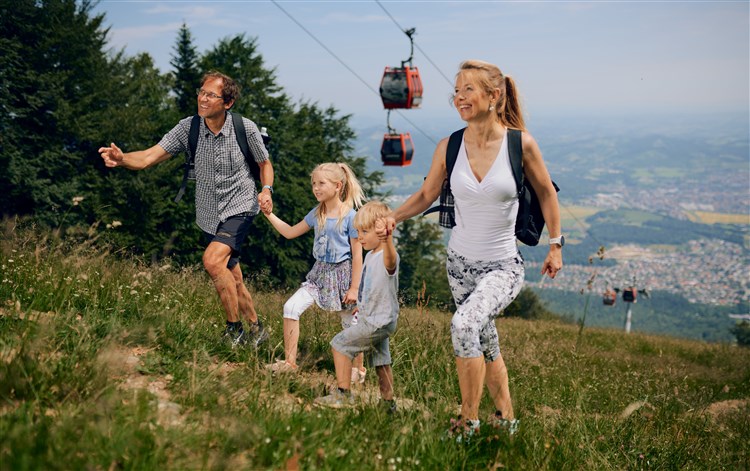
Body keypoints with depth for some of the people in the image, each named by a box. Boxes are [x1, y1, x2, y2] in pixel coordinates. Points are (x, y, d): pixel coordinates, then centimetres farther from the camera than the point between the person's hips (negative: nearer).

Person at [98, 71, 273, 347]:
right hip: (209, 214, 5)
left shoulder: (246, 129, -13)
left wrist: (266, 190, -15)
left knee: (212, 259, -27)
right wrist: (122, 159, -37)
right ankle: (256, 329, 35)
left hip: (239, 208, -4)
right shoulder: (188, 128, -9)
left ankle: (234, 329, -11)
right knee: (232, 279, 14)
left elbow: (265, 163, 4)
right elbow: (151, 156, -17)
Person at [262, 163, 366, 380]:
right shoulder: (316, 214, 5)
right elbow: (290, 232, 14)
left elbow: (357, 255, -11)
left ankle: (358, 369, 26)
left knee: (350, 323, 6)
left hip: (342, 273, -6)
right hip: (319, 273, 6)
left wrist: (354, 288, -12)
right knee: (291, 307, -9)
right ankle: (289, 362, 0)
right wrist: (269, 214, 4)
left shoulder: (350, 216, -13)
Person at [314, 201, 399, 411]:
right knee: (381, 362, 18)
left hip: (378, 322, -10)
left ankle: (343, 393, 0)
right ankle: (388, 402, 29)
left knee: (340, 344, -6)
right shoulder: (370, 256, 8)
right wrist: (362, 305, 29)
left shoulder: (387, 257, -23)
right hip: (375, 320, 10)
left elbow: (390, 259, -50)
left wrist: (387, 239, -70)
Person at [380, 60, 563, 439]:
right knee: (485, 344, 16)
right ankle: (505, 417, 39)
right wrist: (392, 218, -10)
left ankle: (468, 421, -10)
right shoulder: (449, 147, -5)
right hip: (460, 262, 4)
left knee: (464, 325, -27)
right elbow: (426, 195, 6)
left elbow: (546, 193, 2)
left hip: (503, 265, -4)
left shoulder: (521, 144, -12)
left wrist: (556, 244, 5)